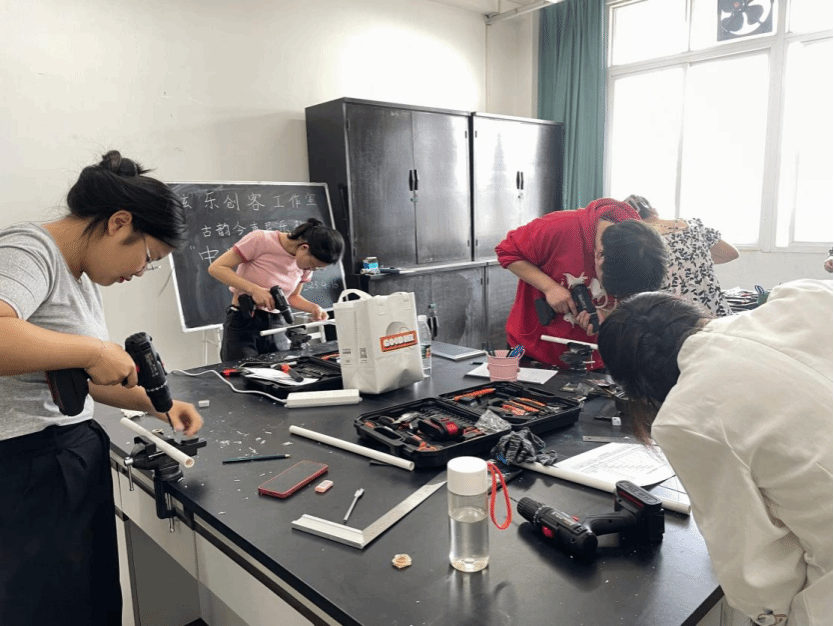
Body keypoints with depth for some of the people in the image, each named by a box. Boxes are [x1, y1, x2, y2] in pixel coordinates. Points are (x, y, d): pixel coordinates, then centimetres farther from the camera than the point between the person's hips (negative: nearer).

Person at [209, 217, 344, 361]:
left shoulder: (306, 264, 0)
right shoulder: (261, 240, -17)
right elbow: (216, 268, -16)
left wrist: (313, 308, -7)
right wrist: (254, 289, -27)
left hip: (276, 326, 5)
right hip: (243, 325, -5)